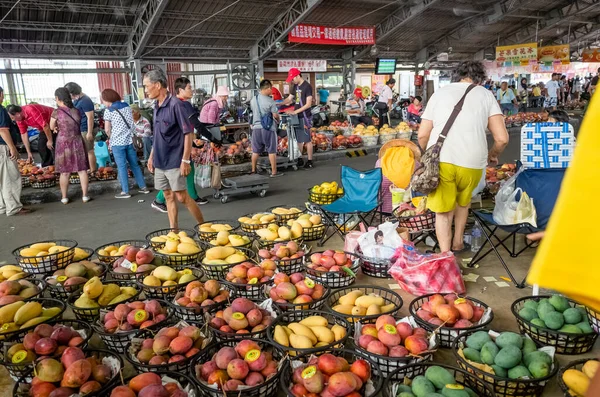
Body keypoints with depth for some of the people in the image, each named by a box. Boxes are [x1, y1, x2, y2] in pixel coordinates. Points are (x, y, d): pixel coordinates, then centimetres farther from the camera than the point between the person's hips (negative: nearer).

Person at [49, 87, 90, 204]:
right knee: (82, 170, 8)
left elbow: (52, 127, 1)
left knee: (65, 172, 8)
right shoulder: (77, 111, -1)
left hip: (63, 143, -2)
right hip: (77, 142, 2)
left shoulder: (56, 112, -11)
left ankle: (64, 197, 16)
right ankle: (85, 196, 10)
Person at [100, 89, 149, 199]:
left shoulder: (108, 111, -6)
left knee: (121, 166, 0)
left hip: (117, 142, -5)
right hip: (129, 140, 5)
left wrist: (111, 137, 12)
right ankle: (143, 187, 16)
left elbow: (107, 129, -5)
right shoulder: (127, 107, 10)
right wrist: (130, 135, 13)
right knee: (134, 164, 12)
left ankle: (125, 191, 3)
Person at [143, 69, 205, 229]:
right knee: (169, 197, 11)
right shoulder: (157, 106, 9)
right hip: (160, 162, 7)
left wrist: (185, 160, -18)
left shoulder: (176, 104, -14)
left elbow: (188, 133, -15)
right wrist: (152, 156, 17)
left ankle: (203, 226, 12)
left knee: (182, 197, -3)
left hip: (174, 162, -7)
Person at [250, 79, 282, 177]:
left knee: (255, 151, 15)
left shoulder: (253, 100, 2)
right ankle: (274, 172, 9)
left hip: (256, 128, 5)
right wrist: (278, 120, 10)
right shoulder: (270, 101, -14)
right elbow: (275, 115, -11)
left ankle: (253, 170, 23)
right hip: (268, 128, -5)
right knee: (272, 151, 4)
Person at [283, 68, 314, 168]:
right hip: (297, 117, 7)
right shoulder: (295, 86, 11)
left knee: (307, 139, -1)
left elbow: (308, 104, -16)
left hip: (304, 117, -7)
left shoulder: (307, 86, -12)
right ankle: (300, 159, 21)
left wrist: (295, 111, -20)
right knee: (299, 139, 12)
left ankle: (309, 161, 7)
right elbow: (289, 98, 17)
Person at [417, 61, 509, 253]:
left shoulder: (440, 92, 15)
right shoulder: (485, 94, 12)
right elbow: (502, 138, 5)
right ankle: (458, 243, 37)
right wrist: (493, 155, 25)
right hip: (472, 163, 1)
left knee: (443, 210, 13)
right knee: (463, 201, 28)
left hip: (440, 160, 0)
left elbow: (422, 135, 9)